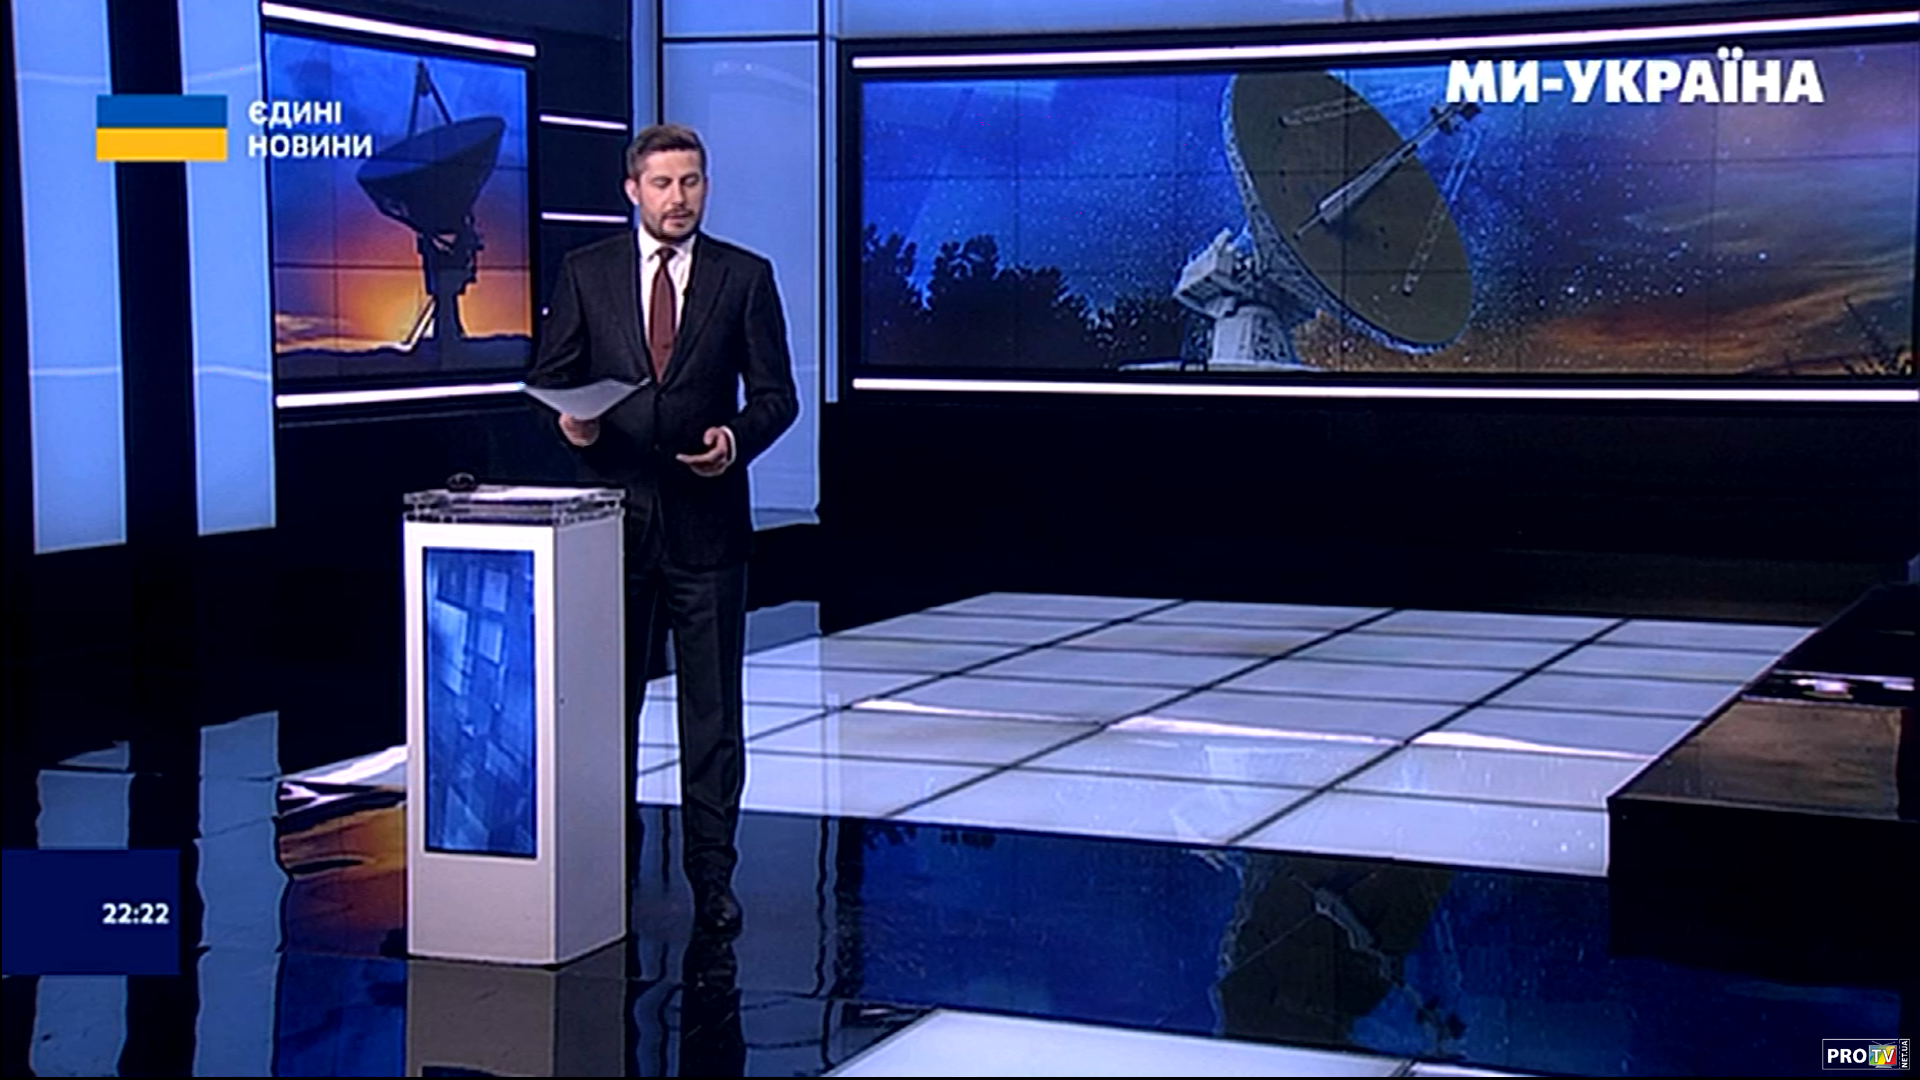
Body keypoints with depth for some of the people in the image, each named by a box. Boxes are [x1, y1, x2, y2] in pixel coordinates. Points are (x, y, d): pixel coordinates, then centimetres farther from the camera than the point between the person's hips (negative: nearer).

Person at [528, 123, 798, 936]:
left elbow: (775, 394, 4)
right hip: (612, 510, 1)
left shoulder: (745, 277, 4)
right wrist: (567, 420, -13)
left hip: (706, 514, -1)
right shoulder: (585, 272, 6)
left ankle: (711, 875, 9)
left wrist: (736, 438, -15)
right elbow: (548, 377, 8)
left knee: (712, 707, 2)